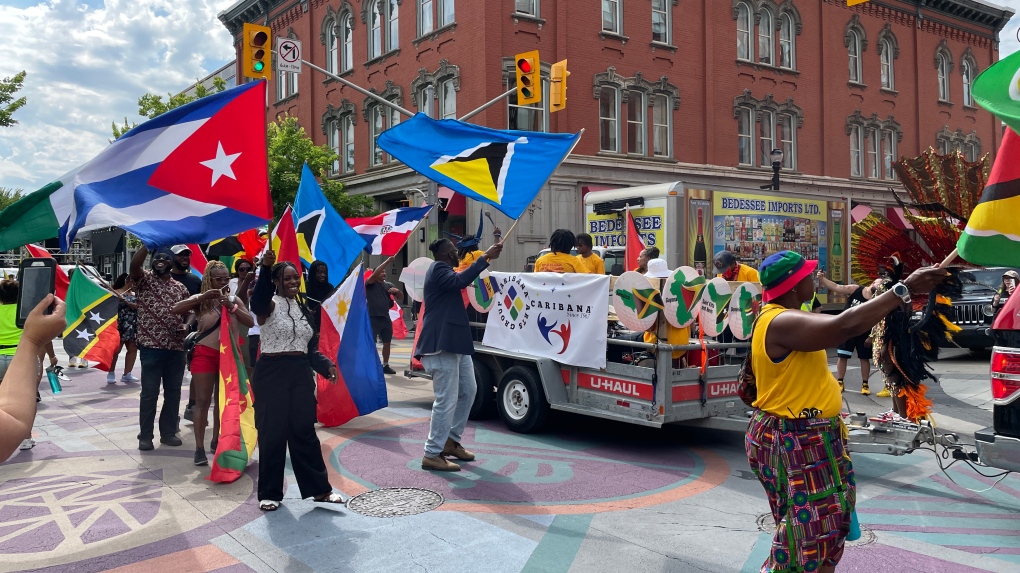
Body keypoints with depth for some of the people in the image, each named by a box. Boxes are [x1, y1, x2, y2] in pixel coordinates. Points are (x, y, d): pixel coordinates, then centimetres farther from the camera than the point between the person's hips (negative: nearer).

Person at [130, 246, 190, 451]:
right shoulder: (144, 279, 1)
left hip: (176, 347, 4)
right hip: (151, 346, -4)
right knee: (150, 392, 0)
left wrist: (186, 328, -1)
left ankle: (168, 432, 21)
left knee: (173, 391, 10)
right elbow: (134, 264, -20)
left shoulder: (180, 288, 13)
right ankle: (145, 436, 10)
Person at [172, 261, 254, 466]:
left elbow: (250, 322, -2)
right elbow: (175, 310, -15)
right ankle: (199, 448, -1)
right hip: (205, 354, -4)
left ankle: (216, 440, 26)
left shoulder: (234, 300, 6)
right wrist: (204, 296, -21)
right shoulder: (200, 300, -2)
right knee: (203, 401, -3)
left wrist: (232, 307, -16)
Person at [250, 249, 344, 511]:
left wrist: (326, 365, -1)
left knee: (304, 431, 9)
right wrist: (264, 268, -46)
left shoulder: (304, 308, 14)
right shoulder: (270, 305, -6)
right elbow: (258, 302, -33)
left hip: (301, 373, 5)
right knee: (272, 433, 1)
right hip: (272, 373, -5)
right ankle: (269, 493, 14)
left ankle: (319, 488, 16)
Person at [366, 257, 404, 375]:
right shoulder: (370, 283, -2)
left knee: (387, 343, 11)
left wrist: (397, 291, -8)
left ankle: (385, 365, 24)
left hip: (386, 318, 6)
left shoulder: (389, 285, 14)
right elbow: (375, 274, -23)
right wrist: (387, 261, -23)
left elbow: (401, 298, 14)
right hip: (373, 318, -6)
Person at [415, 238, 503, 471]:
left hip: (454, 343, 11)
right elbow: (460, 281, -28)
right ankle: (432, 455, -5)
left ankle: (451, 441, 26)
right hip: (442, 344, -11)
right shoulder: (438, 269, -10)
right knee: (447, 400, -11)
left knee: (467, 391, 16)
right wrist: (485, 257, -28)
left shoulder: (444, 271, 22)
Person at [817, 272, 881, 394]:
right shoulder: (855, 289, -8)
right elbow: (836, 287, -12)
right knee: (842, 356, 4)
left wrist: (871, 337, -12)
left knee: (865, 358, 7)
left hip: (864, 333, 0)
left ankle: (865, 385, 18)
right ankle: (840, 383, 15)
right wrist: (822, 279, -24)